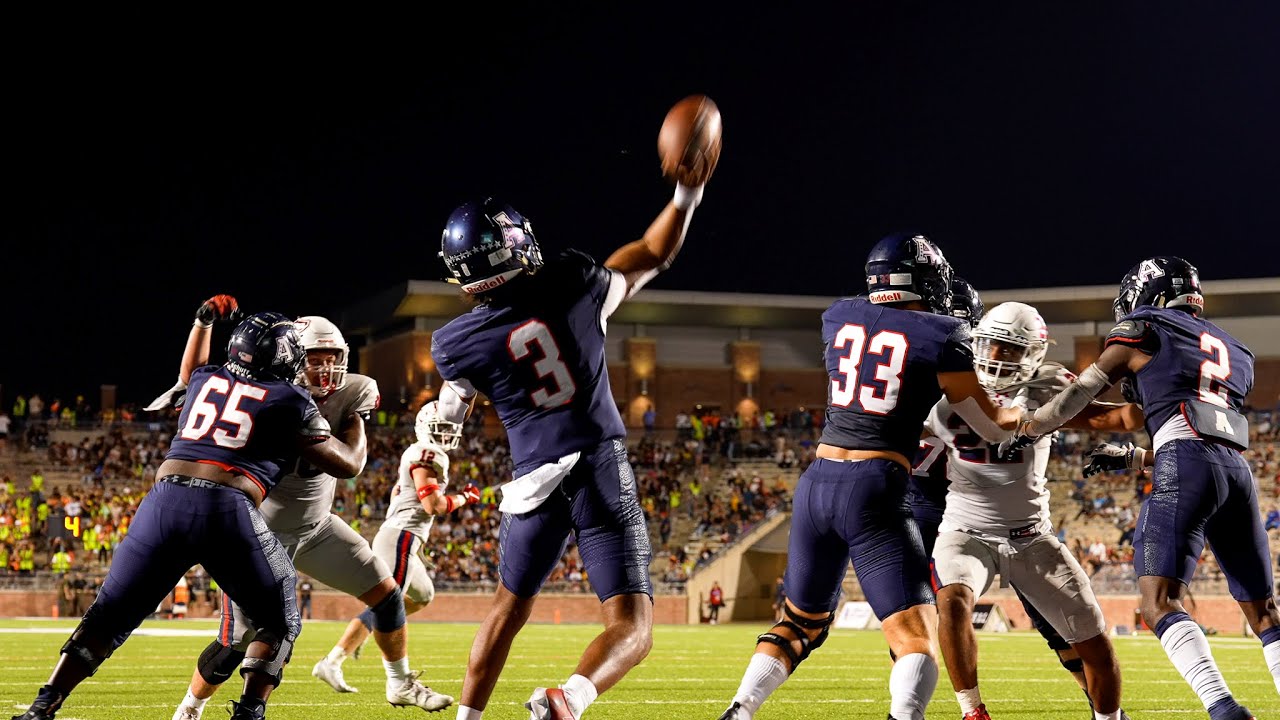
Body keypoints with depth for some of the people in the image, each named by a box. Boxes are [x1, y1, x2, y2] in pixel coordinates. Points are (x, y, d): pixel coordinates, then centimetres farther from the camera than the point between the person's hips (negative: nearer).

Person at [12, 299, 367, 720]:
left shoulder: (207, 381, 25)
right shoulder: (291, 402, 11)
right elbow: (349, 464, 17)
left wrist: (204, 320, 56)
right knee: (279, 624, 16)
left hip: (164, 503, 4)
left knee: (109, 617, 14)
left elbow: (188, 374, 52)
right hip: (228, 511, -4)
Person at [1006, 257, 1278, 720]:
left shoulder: (1144, 331, 12)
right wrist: (1129, 459, 39)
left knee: (1160, 602, -12)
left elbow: (1076, 398, 14)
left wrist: (1024, 433, 29)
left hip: (1186, 471, -6)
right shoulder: (1228, 349, 30)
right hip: (1237, 470, 6)